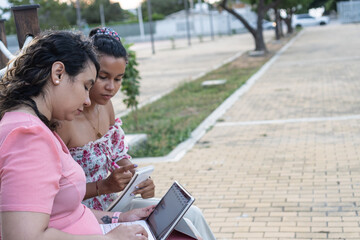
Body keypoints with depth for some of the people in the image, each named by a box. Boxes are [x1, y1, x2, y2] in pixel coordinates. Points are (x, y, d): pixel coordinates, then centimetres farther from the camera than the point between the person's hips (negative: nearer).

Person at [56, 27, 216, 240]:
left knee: (191, 215, -2)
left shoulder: (105, 105, 2)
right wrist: (105, 186, -29)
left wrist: (140, 182, -8)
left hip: (111, 204, 8)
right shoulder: (63, 120, -24)